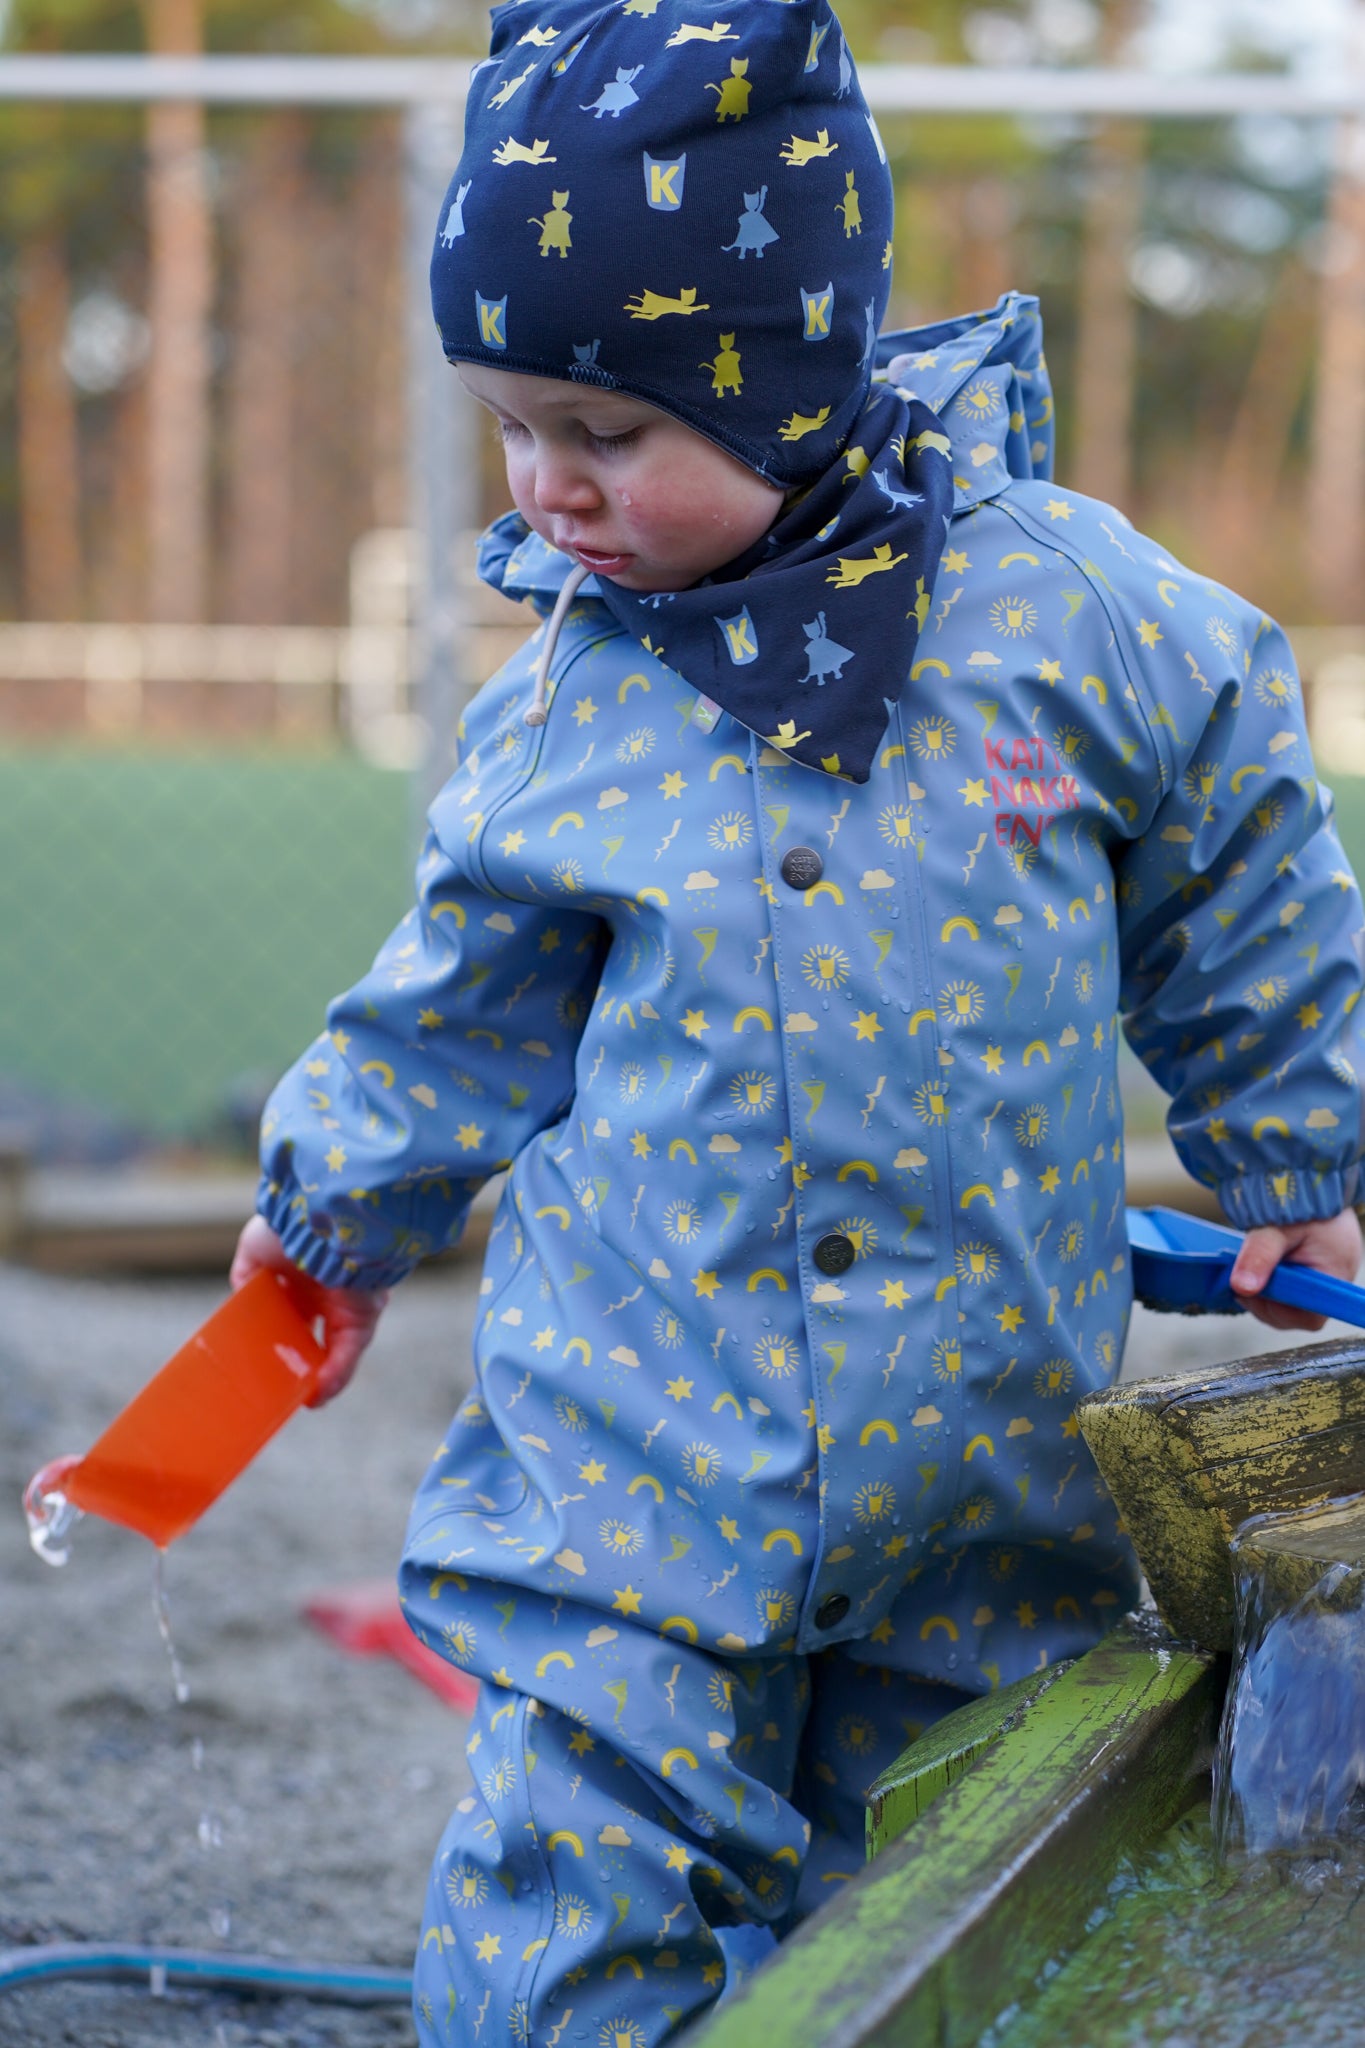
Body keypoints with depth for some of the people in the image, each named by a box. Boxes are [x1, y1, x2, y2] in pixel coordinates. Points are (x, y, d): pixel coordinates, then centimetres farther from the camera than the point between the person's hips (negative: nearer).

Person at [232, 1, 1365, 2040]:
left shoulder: (1076, 610, -7)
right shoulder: (556, 707, -3)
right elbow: (464, 1016, 16)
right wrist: (338, 1206, 28)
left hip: (983, 1478, 0)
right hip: (632, 1478, 1)